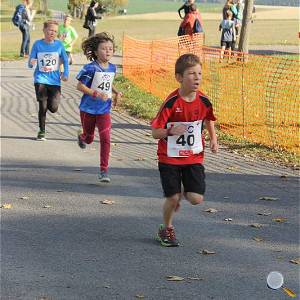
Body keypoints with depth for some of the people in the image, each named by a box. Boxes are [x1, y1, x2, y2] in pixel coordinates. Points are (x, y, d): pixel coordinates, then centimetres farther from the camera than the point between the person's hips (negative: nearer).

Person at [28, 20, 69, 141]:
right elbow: (30, 63, 1)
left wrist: (65, 74, -3)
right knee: (42, 107, -5)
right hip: (41, 79, -1)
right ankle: (42, 131, 10)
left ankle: (49, 99, 32)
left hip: (54, 80, 1)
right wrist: (31, 63, -23)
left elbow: (65, 60, 11)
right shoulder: (37, 44, -1)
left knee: (53, 108, -5)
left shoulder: (59, 44, 1)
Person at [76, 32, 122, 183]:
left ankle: (104, 170, -5)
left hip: (104, 110, 3)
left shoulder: (112, 68, 2)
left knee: (105, 139, -11)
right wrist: (96, 94, -24)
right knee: (89, 138, 17)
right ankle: (81, 136, 56)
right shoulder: (90, 68, -16)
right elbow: (80, 86, -15)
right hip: (88, 109, -3)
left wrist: (117, 92, 4)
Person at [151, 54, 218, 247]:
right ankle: (167, 230, 25)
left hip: (194, 157, 3)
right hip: (169, 158, -3)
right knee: (173, 198, -3)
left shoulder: (203, 101, -6)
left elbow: (209, 119, 18)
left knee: (197, 199, -7)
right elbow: (155, 132, -15)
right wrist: (171, 131, -33)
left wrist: (213, 139, 5)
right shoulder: (171, 103, -18)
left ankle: (182, 193, 30)